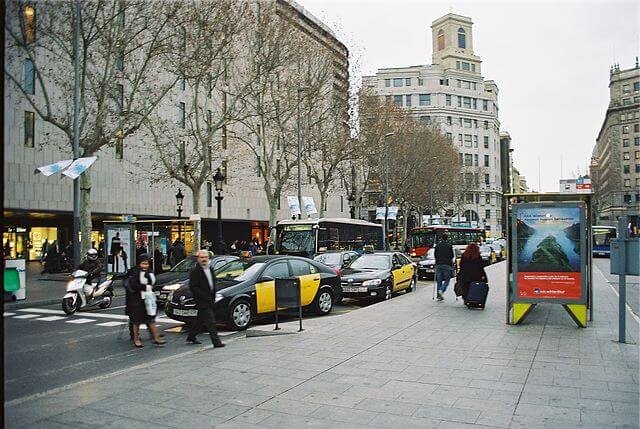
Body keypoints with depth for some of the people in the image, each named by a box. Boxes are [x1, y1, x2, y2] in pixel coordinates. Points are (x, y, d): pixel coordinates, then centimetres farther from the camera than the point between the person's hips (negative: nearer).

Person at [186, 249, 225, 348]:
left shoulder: (210, 269, 13)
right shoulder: (195, 271, -12)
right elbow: (193, 287, -17)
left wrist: (213, 297, 11)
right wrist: (205, 297, -20)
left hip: (209, 300, 8)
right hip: (201, 301, -8)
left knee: (200, 320, 18)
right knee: (210, 321, -11)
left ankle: (191, 338, 32)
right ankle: (216, 342, -10)